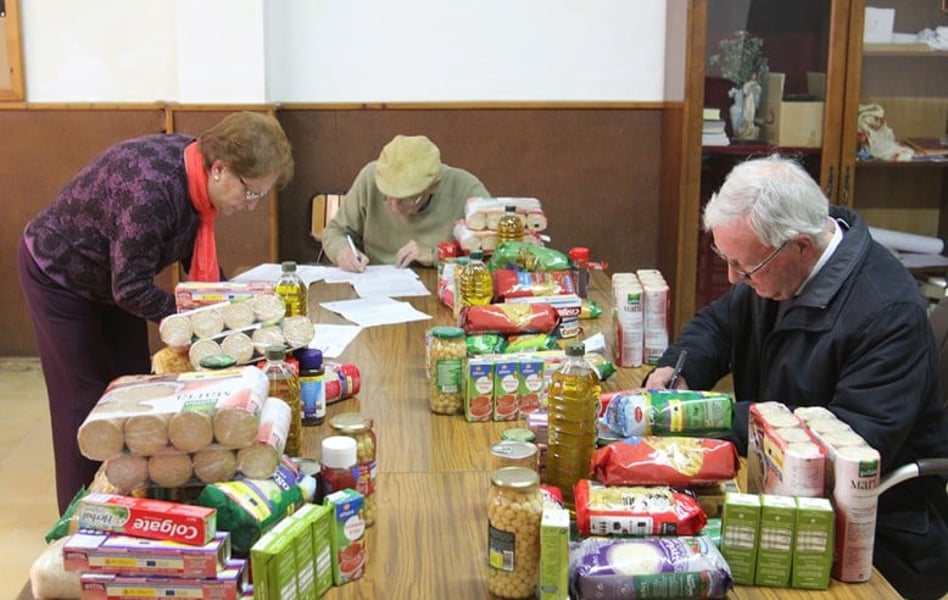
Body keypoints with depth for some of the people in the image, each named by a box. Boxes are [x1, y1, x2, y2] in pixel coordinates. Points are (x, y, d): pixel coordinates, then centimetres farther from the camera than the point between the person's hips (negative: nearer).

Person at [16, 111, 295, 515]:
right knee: (86, 396, -1)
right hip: (57, 273, -8)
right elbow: (130, 289, -33)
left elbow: (197, 255, 1)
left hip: (113, 277, 8)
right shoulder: (153, 190, -40)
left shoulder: (194, 167, -15)